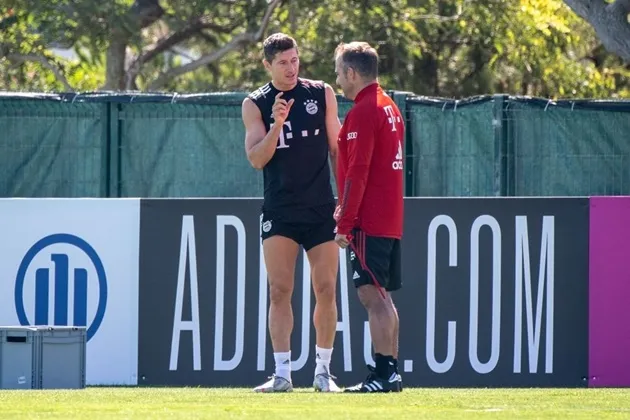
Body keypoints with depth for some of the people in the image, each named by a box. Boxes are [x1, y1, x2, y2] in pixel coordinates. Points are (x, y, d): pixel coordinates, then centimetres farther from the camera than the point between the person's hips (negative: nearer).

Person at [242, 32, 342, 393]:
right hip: (279, 211, -1)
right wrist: (277, 125, -21)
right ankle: (282, 373, -5)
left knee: (326, 290, 0)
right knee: (279, 291, -6)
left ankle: (323, 370, 11)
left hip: (321, 209, 1)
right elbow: (257, 159, -6)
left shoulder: (322, 94, 5)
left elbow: (337, 148, 10)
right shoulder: (255, 105, 2)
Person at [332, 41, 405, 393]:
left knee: (372, 295, -11)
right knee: (383, 297, 12)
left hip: (369, 221, -10)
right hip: (391, 220, 10)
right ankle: (392, 372, 13)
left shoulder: (363, 113, -13)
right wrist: (347, 207, 23)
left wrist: (345, 224, -17)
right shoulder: (390, 108, 17)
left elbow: (357, 173, -18)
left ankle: (383, 373, -15)